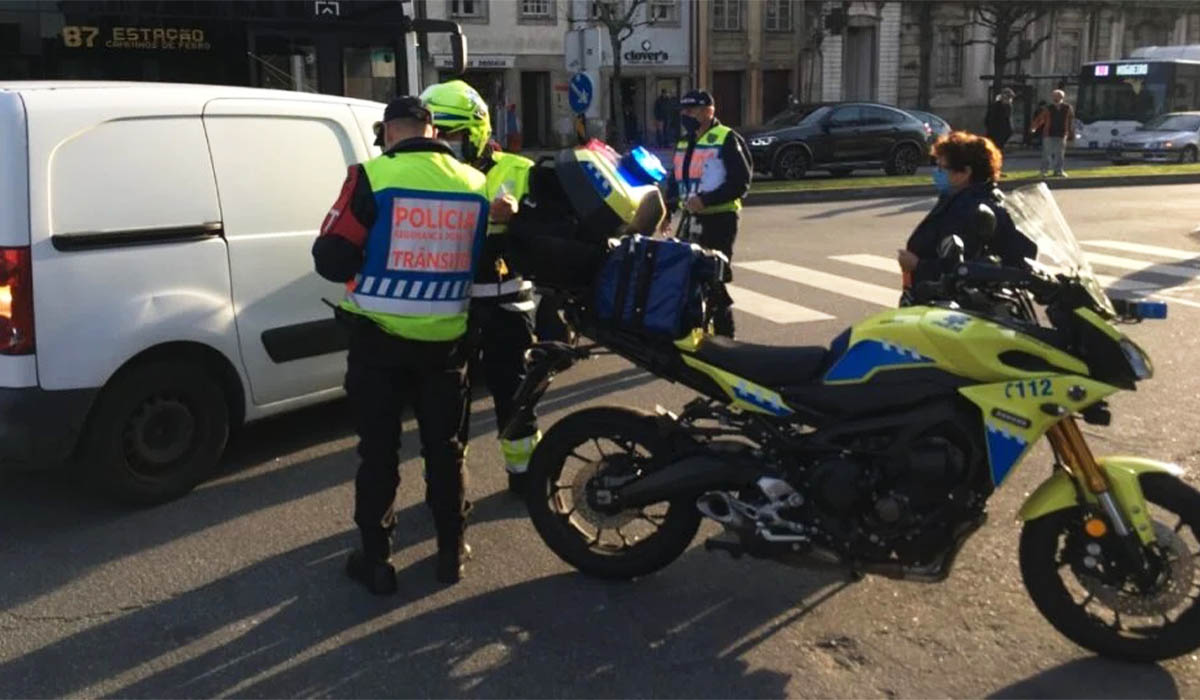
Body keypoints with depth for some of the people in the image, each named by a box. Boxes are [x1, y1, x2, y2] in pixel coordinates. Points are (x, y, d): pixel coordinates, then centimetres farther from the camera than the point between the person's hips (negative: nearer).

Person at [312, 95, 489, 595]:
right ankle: (451, 550, 25)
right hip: (445, 339, 3)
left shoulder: (373, 178, -13)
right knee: (444, 447, 16)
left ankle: (376, 560, 18)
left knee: (379, 451, 9)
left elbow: (331, 259, -12)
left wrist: (366, 265, 9)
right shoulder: (475, 184, 1)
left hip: (380, 339, -3)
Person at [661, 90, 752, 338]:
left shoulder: (727, 139, -8)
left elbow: (741, 183, -15)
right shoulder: (684, 142, 17)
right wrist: (667, 211, 13)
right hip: (690, 219, 8)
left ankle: (724, 336, 2)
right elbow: (675, 180, 25)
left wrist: (706, 200, -22)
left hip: (719, 220, -8)